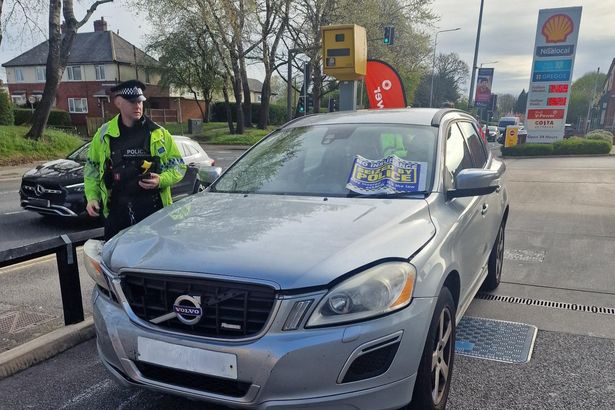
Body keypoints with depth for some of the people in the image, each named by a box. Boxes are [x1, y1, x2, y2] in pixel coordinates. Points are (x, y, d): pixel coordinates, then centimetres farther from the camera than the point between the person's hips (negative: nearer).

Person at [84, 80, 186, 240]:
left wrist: (161, 180, -13)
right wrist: (92, 197, 5)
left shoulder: (158, 134, 2)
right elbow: (91, 169, 17)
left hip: (153, 210, -1)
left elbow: (178, 166, 5)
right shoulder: (104, 134, 7)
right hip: (116, 212, 2)